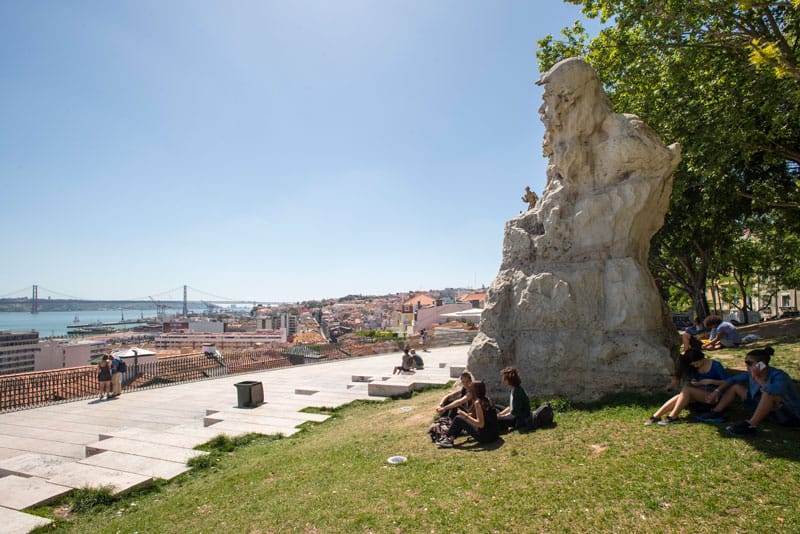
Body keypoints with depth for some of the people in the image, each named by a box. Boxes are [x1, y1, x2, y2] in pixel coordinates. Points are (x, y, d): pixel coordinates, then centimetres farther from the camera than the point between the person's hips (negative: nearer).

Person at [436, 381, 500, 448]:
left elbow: (480, 424, -22)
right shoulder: (486, 400, 9)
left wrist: (465, 416, -15)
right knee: (463, 418, 18)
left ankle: (449, 439, 12)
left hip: (487, 436, -9)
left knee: (458, 419, -2)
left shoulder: (478, 402, -16)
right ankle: (451, 438, 16)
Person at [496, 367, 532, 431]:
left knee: (497, 419, -26)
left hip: (522, 420, -11)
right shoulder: (514, 389, 7)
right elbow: (511, 407, 16)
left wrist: (501, 416, -13)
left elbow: (515, 412, -22)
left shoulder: (517, 391, -23)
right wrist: (500, 413, 4)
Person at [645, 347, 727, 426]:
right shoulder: (694, 368, 9)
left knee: (687, 388, -31)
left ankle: (673, 417, -34)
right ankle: (656, 416, -38)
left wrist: (710, 381, -21)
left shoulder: (716, 365, -7)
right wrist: (694, 383, -9)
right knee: (679, 397, -27)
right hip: (698, 393, 5)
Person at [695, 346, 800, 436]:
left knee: (769, 393, -38)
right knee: (735, 386, 8)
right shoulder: (752, 374, -4)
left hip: (790, 416, -8)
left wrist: (758, 378, -31)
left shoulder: (779, 376, -26)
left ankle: (751, 426, -34)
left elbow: (773, 391, -48)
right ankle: (716, 413, -2)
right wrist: (717, 391, -2)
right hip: (768, 410, 8)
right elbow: (733, 379, 9)